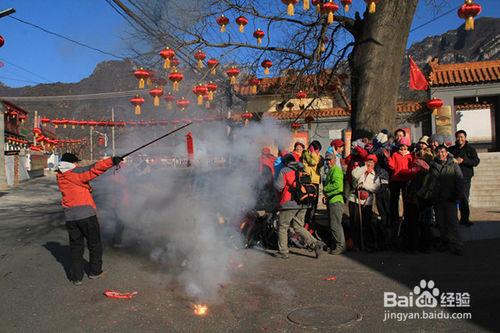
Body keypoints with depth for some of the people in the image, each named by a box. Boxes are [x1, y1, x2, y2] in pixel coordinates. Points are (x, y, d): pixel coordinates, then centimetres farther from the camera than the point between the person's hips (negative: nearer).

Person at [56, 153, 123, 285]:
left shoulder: (60, 176, 11)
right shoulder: (75, 172, -8)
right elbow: (93, 170, -21)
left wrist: (87, 187, 11)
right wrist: (112, 161, -27)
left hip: (70, 217, 5)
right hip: (86, 214, -5)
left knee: (75, 246, 13)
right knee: (94, 244, 12)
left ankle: (76, 277, 15)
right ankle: (94, 271, 22)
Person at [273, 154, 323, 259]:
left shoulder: (284, 171, -6)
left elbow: (278, 186, -13)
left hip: (289, 204, -6)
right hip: (302, 204, 6)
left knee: (283, 227, 7)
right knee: (299, 227, 15)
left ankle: (283, 252, 10)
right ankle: (315, 244, 2)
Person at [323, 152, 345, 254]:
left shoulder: (336, 170, -10)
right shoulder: (330, 171, 22)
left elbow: (337, 184, -23)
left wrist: (325, 189, -10)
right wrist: (326, 193, 11)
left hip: (336, 201, -10)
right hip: (331, 200, 10)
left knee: (335, 225, -9)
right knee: (333, 224, 15)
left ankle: (341, 246, -4)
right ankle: (334, 245, 23)